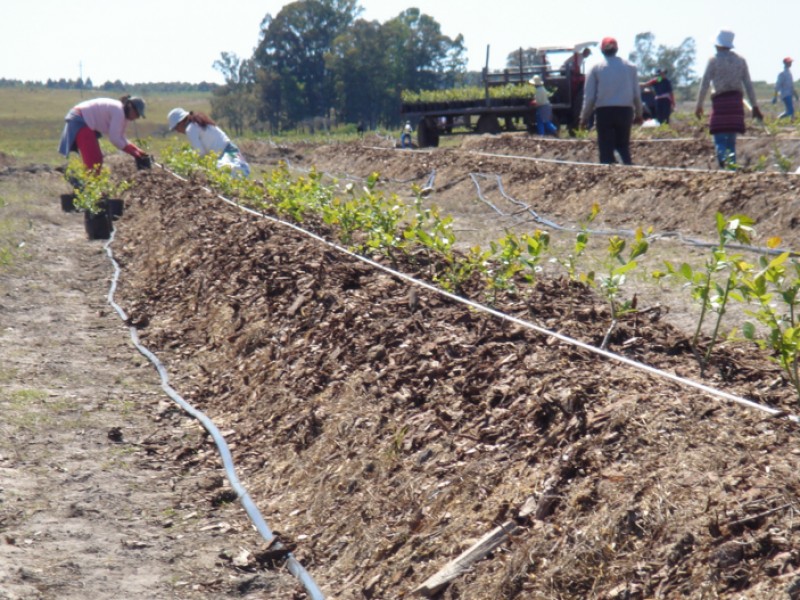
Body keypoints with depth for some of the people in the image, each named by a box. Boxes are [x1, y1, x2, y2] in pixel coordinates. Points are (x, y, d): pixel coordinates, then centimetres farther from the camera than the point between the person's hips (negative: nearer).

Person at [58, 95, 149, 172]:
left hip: (86, 122, 11)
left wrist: (137, 150, -3)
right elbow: (114, 139, -25)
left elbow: (120, 138, 9)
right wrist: (134, 153, -19)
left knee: (97, 159, 12)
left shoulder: (122, 114, 8)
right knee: (92, 161, -14)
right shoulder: (118, 111, -23)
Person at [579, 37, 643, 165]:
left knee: (606, 149, 1)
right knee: (623, 146, 13)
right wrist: (638, 114, 18)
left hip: (604, 111, -2)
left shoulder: (596, 68, 0)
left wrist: (584, 116, 7)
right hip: (625, 110, 2)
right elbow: (637, 94, 9)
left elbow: (589, 96, 0)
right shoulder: (630, 67, 7)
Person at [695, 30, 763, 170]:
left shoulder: (713, 60, -3)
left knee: (719, 139, -6)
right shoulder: (740, 60, 9)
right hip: (736, 101, 4)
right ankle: (732, 165, 13)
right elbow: (748, 85, 8)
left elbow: (704, 84, -5)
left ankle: (725, 158, -33)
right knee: (731, 139, 13)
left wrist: (699, 105, 3)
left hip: (720, 101, -4)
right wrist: (755, 106, 12)